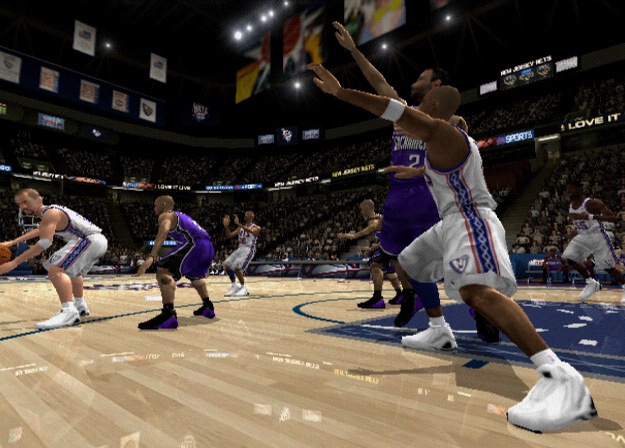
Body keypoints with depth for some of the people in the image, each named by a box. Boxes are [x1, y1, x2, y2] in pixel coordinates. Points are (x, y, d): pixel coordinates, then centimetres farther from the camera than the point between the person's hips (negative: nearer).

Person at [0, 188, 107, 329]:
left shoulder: (50, 213, -10)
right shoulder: (53, 211, 21)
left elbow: (45, 242, -21)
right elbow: (39, 231, 40)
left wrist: (14, 262, -19)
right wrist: (12, 242, 41)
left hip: (90, 240, -11)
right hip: (99, 241, 11)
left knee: (55, 270, -23)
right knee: (71, 270, 32)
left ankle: (69, 312, -34)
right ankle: (80, 306, 41)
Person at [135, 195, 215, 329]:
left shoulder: (165, 216, 8)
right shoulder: (181, 215, 34)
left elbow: (163, 231, -16)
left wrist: (151, 257, -28)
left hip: (194, 244, -9)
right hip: (208, 247, 9)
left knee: (163, 271, -15)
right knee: (195, 276, 34)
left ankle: (168, 314, -29)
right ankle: (208, 307, 41)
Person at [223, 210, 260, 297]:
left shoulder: (256, 228, -2)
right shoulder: (240, 228, 18)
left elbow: (251, 231, -26)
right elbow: (229, 235, 13)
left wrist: (239, 224, -38)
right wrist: (226, 226, -4)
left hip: (249, 250, -7)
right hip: (240, 249, 7)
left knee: (236, 267, -22)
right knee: (226, 265, -5)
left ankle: (244, 288, -4)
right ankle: (234, 286, 9)